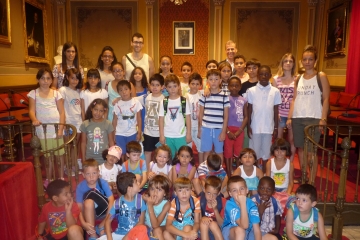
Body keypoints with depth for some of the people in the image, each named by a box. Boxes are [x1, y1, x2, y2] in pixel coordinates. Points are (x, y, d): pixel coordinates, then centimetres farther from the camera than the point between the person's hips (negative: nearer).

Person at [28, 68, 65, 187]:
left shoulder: (56, 93, 2)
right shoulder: (33, 93, 3)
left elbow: (62, 112, 0)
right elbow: (32, 110, -4)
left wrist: (61, 128, -8)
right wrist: (34, 119, -27)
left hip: (56, 128, 0)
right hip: (43, 129, 0)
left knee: (60, 154, 7)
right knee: (48, 156, 11)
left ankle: (61, 178, 21)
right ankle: (49, 179, 26)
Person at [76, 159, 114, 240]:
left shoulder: (103, 183, -14)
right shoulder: (80, 187, -15)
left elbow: (111, 201, -22)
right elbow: (79, 208, -18)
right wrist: (83, 223, -35)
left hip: (103, 212, 1)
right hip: (88, 215, -1)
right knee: (89, 202, -34)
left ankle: (101, 227, -8)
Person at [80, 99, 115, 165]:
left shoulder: (108, 124, -4)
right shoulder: (85, 124, -2)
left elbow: (111, 142, 1)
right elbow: (83, 143, 4)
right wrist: (83, 159, 5)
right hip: (90, 159, 1)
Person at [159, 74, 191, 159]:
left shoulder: (184, 101, -2)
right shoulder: (163, 102, -1)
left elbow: (187, 118, 0)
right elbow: (161, 119, 1)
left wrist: (188, 133, -2)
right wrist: (161, 135, -3)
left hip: (181, 135, -1)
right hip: (167, 136, 1)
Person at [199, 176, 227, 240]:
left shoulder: (222, 201, -10)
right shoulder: (200, 200, -11)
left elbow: (221, 224, -9)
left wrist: (215, 209, -23)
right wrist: (202, 219, -27)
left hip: (217, 230, 0)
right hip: (202, 231, 0)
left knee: (213, 224, -32)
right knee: (204, 222, -31)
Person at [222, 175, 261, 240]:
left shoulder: (251, 204, -17)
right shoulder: (230, 204, -26)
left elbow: (256, 229, -19)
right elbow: (244, 226, -35)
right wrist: (242, 203, -40)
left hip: (247, 233, 3)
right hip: (229, 232, -3)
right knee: (240, 230, -37)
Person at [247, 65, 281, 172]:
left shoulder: (275, 91, 1)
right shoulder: (251, 91, -2)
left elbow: (276, 111, 4)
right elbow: (249, 110, 1)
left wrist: (276, 128, 3)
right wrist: (248, 126, -2)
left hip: (268, 127, 1)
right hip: (255, 127, -1)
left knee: (266, 152, 10)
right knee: (254, 152, 7)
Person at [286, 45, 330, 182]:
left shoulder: (321, 76, 1)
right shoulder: (298, 78, 12)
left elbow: (326, 99, -3)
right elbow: (294, 99, 12)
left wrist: (323, 118, -11)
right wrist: (290, 117, 5)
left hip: (313, 118, -4)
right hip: (297, 118, 4)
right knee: (300, 148, 9)